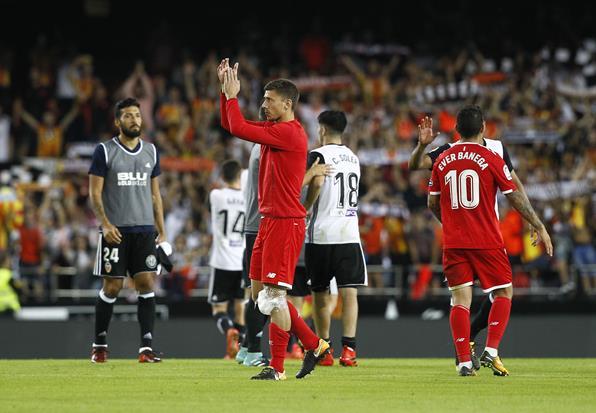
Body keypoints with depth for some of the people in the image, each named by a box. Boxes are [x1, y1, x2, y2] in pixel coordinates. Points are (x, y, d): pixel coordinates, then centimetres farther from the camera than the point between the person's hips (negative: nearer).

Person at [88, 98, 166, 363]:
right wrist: (105, 223, -17)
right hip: (116, 231, -3)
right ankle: (99, 345, 13)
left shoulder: (151, 151, 12)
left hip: (145, 230, 4)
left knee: (147, 284, -5)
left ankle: (146, 347, -6)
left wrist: (162, 231, 10)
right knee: (112, 287, -1)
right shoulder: (105, 151, -2)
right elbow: (94, 193, -4)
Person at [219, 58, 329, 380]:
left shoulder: (290, 133, -15)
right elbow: (230, 124, 23)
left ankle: (277, 367, -4)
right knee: (260, 294, 12)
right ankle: (314, 345, 19)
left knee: (273, 295, -9)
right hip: (269, 221, 10)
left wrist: (232, 95, -6)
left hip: (285, 223, -10)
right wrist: (225, 90, 12)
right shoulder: (274, 130, 14)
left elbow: (238, 128, -19)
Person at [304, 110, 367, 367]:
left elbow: (317, 183, -23)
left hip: (322, 233, -4)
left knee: (320, 294, 8)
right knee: (349, 292, -4)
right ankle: (348, 347, -16)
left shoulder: (319, 155, -6)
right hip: (349, 232, 4)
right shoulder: (353, 158, 15)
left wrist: (304, 209, -8)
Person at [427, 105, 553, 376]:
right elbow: (516, 198, -3)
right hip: (487, 242, -3)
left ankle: (464, 362, -5)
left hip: (453, 242, 3)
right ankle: (491, 352, -2)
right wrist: (540, 227, 6)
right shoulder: (491, 159, -5)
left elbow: (433, 204, 13)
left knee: (461, 299, 2)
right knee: (504, 293, 10)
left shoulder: (442, 161, 6)